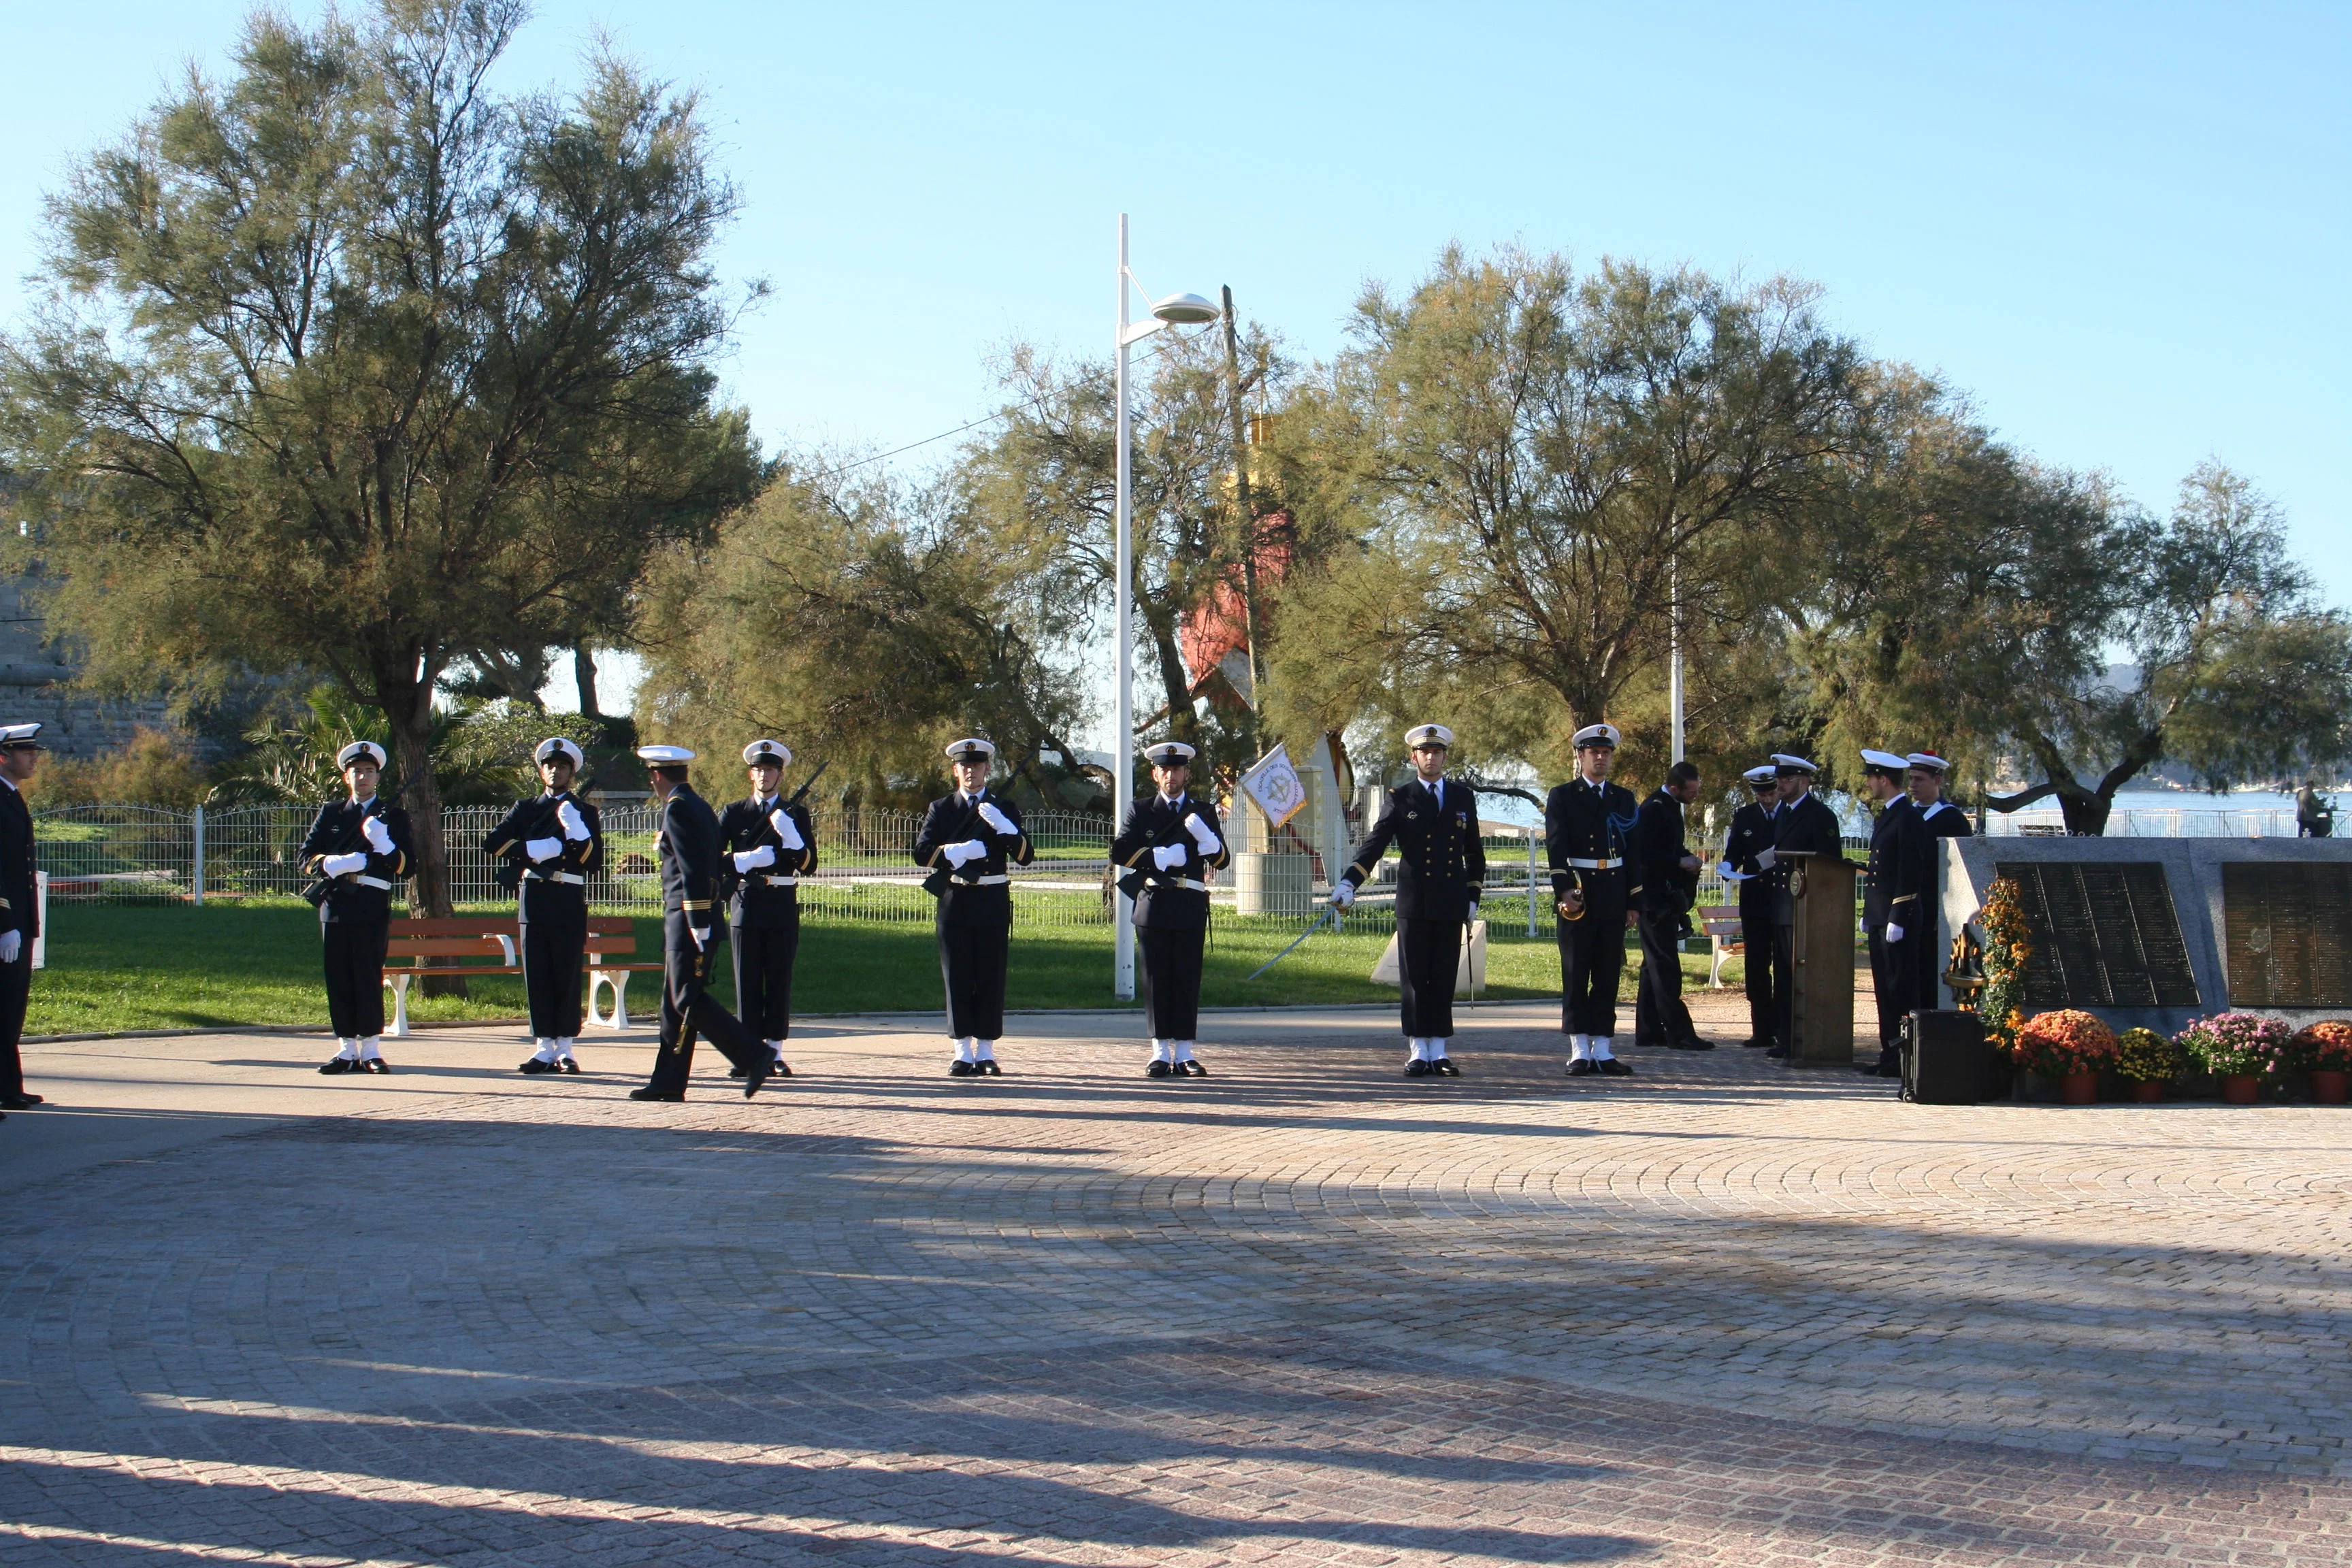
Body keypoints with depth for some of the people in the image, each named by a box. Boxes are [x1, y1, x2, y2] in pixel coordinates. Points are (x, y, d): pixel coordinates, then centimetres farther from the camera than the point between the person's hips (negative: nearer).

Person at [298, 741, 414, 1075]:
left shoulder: (393, 816, 9)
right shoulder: (330, 813, 15)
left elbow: (405, 867, 1)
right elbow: (305, 856, 7)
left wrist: (384, 844, -17)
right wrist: (336, 864, -12)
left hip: (373, 905, -2)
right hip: (335, 903, 2)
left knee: (369, 976, -5)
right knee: (339, 978, 1)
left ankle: (371, 1050, 0)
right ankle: (347, 1050, 6)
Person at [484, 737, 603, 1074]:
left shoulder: (585, 813, 11)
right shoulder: (524, 809, 15)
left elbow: (594, 862, 0)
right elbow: (492, 843, 2)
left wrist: (576, 829, -15)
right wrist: (535, 850, -9)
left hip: (569, 903, -2)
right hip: (533, 899, 2)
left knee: (568, 976, -3)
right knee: (537, 976, 0)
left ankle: (564, 1048, 2)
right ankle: (544, 1047, 4)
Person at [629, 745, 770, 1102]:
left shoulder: (677, 808, -13)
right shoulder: (700, 806, 17)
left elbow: (693, 870, -20)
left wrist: (698, 929, -21)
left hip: (688, 916, -10)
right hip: (697, 920, 10)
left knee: (687, 999, -9)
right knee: (676, 1000, 10)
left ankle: (755, 1059, -12)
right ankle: (669, 1081, 12)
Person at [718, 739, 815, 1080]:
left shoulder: (796, 815, 8)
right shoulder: (734, 813, 8)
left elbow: (809, 865, 0)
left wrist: (791, 837, -17)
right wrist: (746, 860, -14)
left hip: (782, 906, 0)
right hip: (746, 904, 0)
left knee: (779, 980, 0)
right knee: (747, 981, -1)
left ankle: (774, 1052, 4)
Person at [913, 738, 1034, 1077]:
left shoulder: (1004, 809, 8)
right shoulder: (940, 809, 9)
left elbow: (1025, 856, -3)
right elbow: (922, 853, -2)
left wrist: (1002, 826, -19)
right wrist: (956, 851, -18)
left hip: (992, 902, 0)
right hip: (955, 902, 0)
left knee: (991, 978, 0)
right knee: (958, 978, -1)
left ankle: (986, 1052, 6)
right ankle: (963, 1053, 4)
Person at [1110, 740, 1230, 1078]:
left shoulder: (1204, 812, 11)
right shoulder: (1141, 812, 9)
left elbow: (1222, 860, 3)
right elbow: (1120, 852, -2)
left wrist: (1205, 837, -17)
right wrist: (1159, 857, -11)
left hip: (1190, 908, 0)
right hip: (1153, 906, 0)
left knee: (1188, 980, 0)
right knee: (1157, 979, 1)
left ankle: (1184, 1053, 5)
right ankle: (1160, 1053, 5)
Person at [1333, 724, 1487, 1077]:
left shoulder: (1464, 797, 12)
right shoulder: (1401, 798, 4)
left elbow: (1474, 852, 17)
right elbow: (1375, 843, -6)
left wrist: (1473, 897, 10)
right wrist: (1349, 881, -19)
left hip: (1451, 904, 2)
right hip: (1414, 903, -2)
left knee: (1444, 980, 3)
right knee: (1415, 979, 0)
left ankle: (1439, 1052, 8)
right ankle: (1419, 1052, 5)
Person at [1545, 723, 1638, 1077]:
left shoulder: (1624, 799, 14)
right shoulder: (1562, 797, 3)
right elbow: (1556, 847, -6)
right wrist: (1564, 890, -19)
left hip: (1614, 894, 3)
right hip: (1578, 895, -3)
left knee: (1608, 975, 4)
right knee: (1576, 975, -1)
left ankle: (1603, 1050, 7)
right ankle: (1580, 1051, 1)